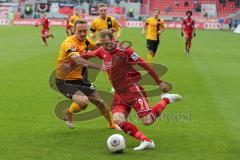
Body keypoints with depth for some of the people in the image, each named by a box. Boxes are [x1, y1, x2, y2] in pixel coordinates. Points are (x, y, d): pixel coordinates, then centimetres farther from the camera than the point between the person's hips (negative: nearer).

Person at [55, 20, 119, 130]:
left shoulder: (86, 40, -2)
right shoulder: (69, 43, -26)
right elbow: (78, 60, -44)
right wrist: (99, 67, -53)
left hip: (79, 79, 8)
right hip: (65, 82, -8)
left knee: (99, 101, 13)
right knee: (83, 102, -28)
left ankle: (111, 124, 39)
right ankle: (68, 114, 6)